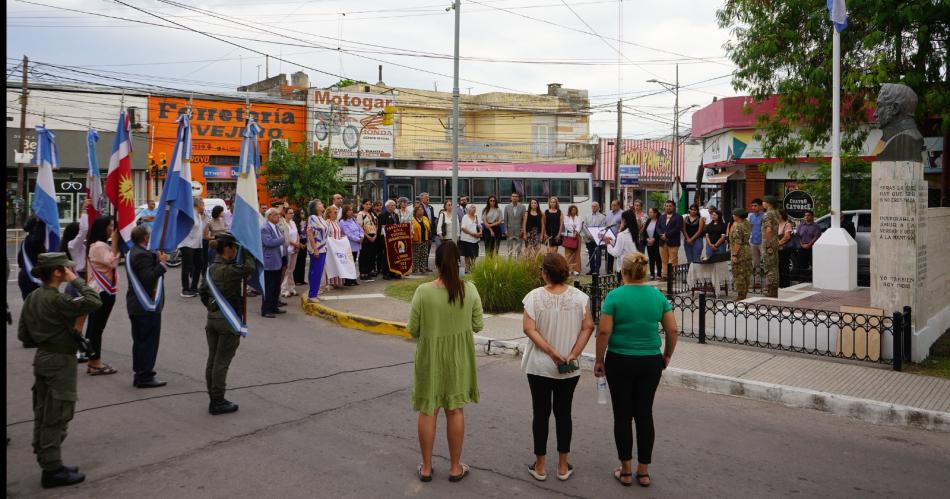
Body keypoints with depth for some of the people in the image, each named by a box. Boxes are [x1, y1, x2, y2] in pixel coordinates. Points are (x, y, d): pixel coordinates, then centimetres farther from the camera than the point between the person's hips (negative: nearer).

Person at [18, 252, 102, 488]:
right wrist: (76, 280, -19)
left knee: (43, 414, 15)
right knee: (57, 417, -1)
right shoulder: (57, 300, -21)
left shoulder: (32, 297, 6)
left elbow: (23, 334, 10)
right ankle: (52, 470, 7)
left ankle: (48, 463, 26)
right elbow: (94, 301, -28)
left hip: (41, 358, 9)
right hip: (60, 362, -9)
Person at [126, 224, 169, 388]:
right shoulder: (143, 255, -20)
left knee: (140, 341, 17)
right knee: (149, 341, -3)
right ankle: (145, 377, 1)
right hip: (148, 306, -11)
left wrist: (157, 259, 6)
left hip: (135, 305, 11)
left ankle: (140, 374, 27)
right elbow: (148, 279, -27)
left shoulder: (132, 253, 13)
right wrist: (162, 263, -19)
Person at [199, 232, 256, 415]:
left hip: (212, 319, 8)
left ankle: (213, 400, 22)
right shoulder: (230, 270, -19)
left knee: (212, 359, 12)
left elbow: (202, 291, 13)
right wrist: (247, 254, -7)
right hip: (228, 321, -8)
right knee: (222, 362, -1)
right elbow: (251, 268, -23)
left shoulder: (211, 269, 7)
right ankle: (218, 402, 6)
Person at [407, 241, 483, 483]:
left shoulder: (423, 291, -17)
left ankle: (426, 467, 25)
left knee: (428, 411, 14)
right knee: (455, 411, 15)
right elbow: (478, 325, -3)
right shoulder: (470, 290, -12)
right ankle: (455, 467, 25)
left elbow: (413, 329, -10)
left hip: (430, 357, -1)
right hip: (458, 357, 1)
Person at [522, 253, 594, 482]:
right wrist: (573, 354, -11)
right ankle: (563, 466, 21)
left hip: (540, 366, -2)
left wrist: (552, 352, -15)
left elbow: (529, 329, -17)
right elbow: (588, 327, -9)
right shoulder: (580, 297, -5)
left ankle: (540, 466, 18)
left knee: (540, 413, 10)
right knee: (563, 413, 14)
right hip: (570, 369, 2)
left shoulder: (534, 296, -12)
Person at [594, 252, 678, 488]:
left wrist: (599, 359, -2)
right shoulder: (658, 296, -1)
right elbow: (672, 330, 1)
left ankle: (626, 471, 16)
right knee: (644, 414, 10)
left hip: (620, 362, -3)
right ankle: (643, 471, 17)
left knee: (622, 415, 8)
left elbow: (604, 331, -13)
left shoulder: (615, 296, -11)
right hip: (650, 362, 3)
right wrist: (667, 355, 15)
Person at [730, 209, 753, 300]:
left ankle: (741, 296, 2)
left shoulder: (738, 226, -19)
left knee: (739, 275, -2)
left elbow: (737, 242, -22)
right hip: (748, 250, 9)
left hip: (740, 252, -9)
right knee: (746, 274, 14)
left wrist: (734, 255, -20)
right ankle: (745, 294, 21)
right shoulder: (747, 223, 8)